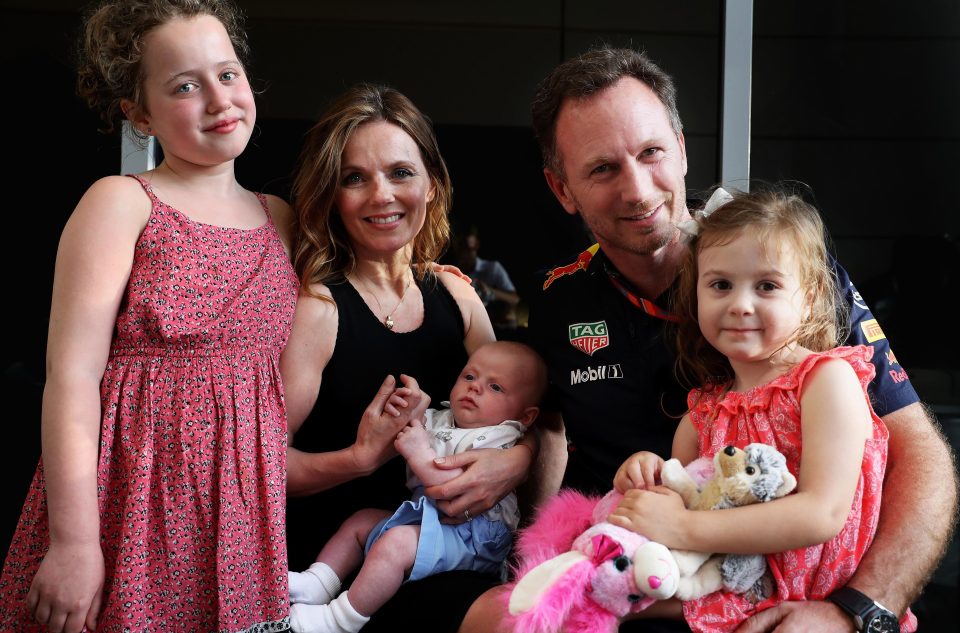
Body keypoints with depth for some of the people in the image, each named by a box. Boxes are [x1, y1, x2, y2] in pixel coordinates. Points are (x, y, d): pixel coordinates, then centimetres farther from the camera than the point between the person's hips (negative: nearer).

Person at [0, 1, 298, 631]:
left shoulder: (280, 219, 11)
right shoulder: (122, 204, -5)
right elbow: (73, 375, -12)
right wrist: (74, 541, -18)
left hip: (245, 516, 5)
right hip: (131, 505, -4)